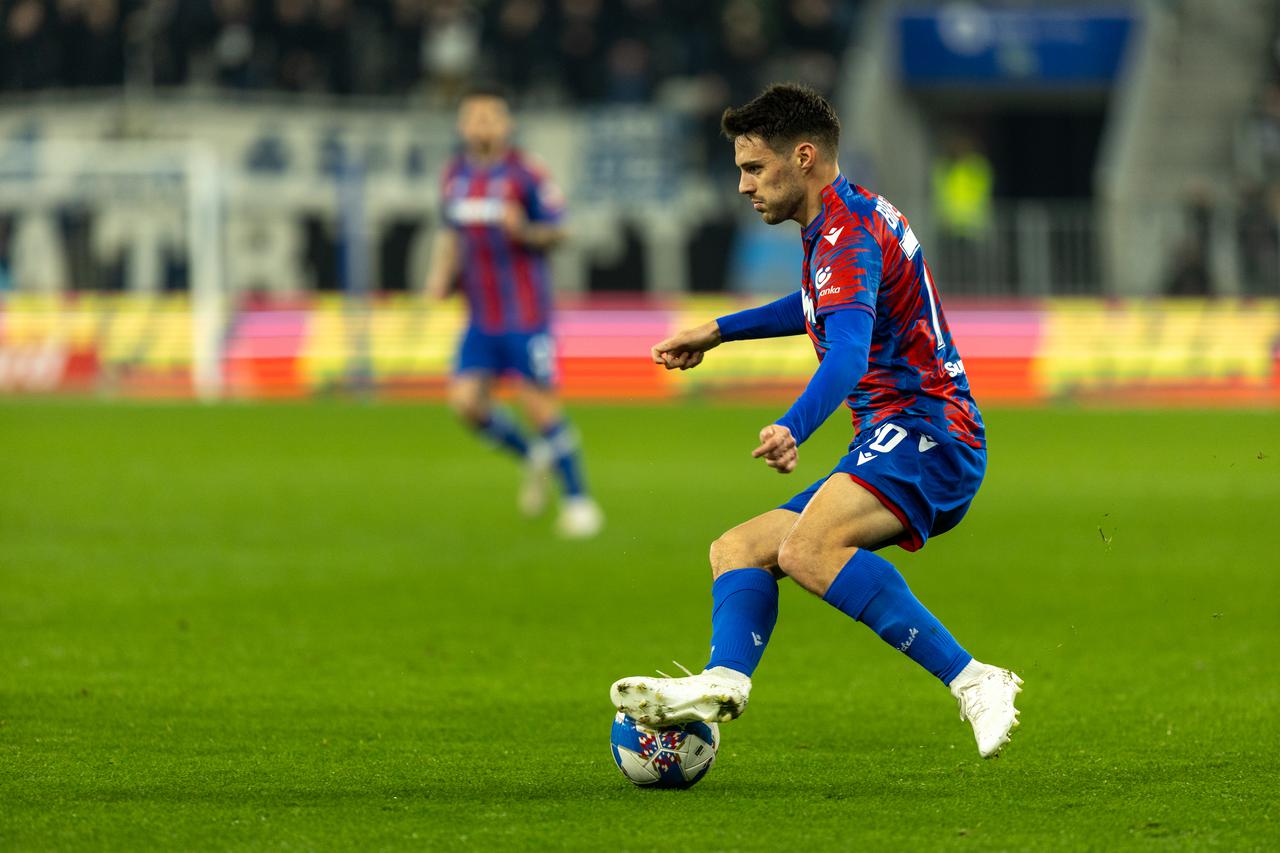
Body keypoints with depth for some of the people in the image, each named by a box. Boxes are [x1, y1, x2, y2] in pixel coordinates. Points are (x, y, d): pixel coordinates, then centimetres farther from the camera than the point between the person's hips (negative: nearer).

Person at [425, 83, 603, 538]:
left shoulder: (525, 174, -10)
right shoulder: (456, 174, 8)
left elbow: (557, 231, -5)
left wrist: (524, 231, -25)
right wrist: (441, 276, 7)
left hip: (525, 316, -6)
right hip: (481, 317, 6)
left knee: (539, 403, -6)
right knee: (465, 400, -7)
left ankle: (577, 499, 9)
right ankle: (533, 456, 19)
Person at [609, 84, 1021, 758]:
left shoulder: (849, 233, -13)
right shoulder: (841, 219, 19)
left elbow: (849, 352, -31)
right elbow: (818, 306, 42)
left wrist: (792, 428, -48)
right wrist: (717, 331, 40)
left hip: (924, 431, -11)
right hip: (890, 448, 11)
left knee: (808, 548, -34)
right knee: (740, 549, 5)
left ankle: (972, 681, -33)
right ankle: (722, 682, -23)